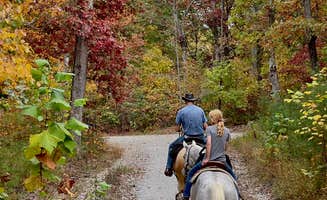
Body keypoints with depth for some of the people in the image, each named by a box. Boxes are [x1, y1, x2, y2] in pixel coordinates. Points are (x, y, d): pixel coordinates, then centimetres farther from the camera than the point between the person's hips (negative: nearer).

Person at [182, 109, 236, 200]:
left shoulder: (209, 129, -7)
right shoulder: (227, 131, 5)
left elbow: (208, 143, -18)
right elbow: (226, 147, 9)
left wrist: (207, 158, -14)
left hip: (209, 160, -3)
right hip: (222, 161, 3)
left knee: (190, 173, 15)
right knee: (233, 176, 29)